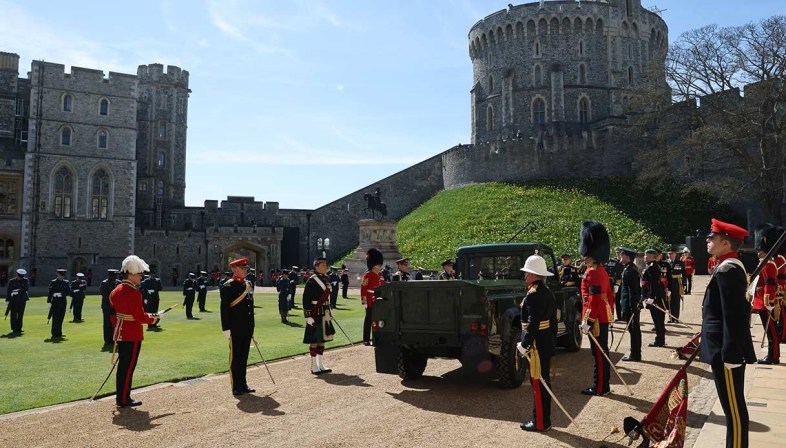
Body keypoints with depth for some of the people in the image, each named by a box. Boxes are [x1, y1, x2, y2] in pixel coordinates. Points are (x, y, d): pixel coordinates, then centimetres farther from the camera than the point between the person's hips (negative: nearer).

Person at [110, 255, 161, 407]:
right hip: (132, 337, -9)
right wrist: (154, 318, -4)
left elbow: (112, 314, 17)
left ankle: (121, 397, 25)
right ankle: (124, 399, 8)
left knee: (123, 365, 16)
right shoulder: (134, 293, -20)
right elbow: (140, 317, -21)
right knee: (128, 367, 0)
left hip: (121, 335, 9)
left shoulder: (115, 291, 10)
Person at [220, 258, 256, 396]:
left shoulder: (248, 285, 12)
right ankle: (236, 387, 12)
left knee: (244, 357, 14)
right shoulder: (228, 286, -10)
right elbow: (224, 309, -13)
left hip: (247, 329, 7)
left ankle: (243, 384, 23)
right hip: (235, 329, -7)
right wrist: (226, 328, -16)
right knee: (235, 358, 3)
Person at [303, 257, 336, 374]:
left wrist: (329, 313, 20)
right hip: (315, 314, -8)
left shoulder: (326, 279, 11)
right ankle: (314, 366, 9)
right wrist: (308, 316, -19)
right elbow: (306, 299, -15)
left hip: (324, 314, 8)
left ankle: (320, 364, 23)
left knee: (322, 339, 13)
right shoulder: (311, 281, -13)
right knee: (314, 341, -1)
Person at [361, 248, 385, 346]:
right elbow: (363, 289, -15)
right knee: (369, 320, -1)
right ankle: (366, 340, 4)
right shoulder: (367, 275, -10)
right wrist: (364, 301, -19)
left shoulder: (381, 275, 13)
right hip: (370, 302, -7)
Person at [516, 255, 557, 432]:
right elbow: (552, 320, 16)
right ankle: (543, 419, 25)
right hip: (547, 342, 10)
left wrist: (524, 344, -19)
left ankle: (540, 423, 8)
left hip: (537, 344, -10)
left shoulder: (533, 295, -19)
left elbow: (533, 324, -24)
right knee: (543, 382, 16)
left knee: (538, 383, -1)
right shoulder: (548, 292, 11)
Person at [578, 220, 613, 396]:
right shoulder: (601, 270, 14)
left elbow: (594, 299, -23)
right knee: (601, 351, 15)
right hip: (604, 316, 10)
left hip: (597, 319, -10)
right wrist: (610, 312, 24)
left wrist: (588, 321, -22)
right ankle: (602, 385, 23)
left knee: (598, 352, -2)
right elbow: (608, 294, 19)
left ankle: (599, 387, 6)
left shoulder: (593, 273, -18)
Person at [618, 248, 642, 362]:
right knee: (634, 329, 15)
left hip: (631, 305, -10)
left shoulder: (630, 271, -19)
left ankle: (635, 354, 5)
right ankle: (635, 353, 23)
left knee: (633, 329, -2)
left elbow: (632, 290, -22)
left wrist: (631, 308, -22)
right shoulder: (629, 268, 12)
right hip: (633, 305, 10)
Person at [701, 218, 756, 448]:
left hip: (726, 352, -10)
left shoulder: (727, 270, -19)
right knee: (734, 406, 18)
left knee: (733, 408, -1)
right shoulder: (731, 267, 13)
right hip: (728, 349, 10)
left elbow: (733, 316, -23)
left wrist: (729, 355, -22)